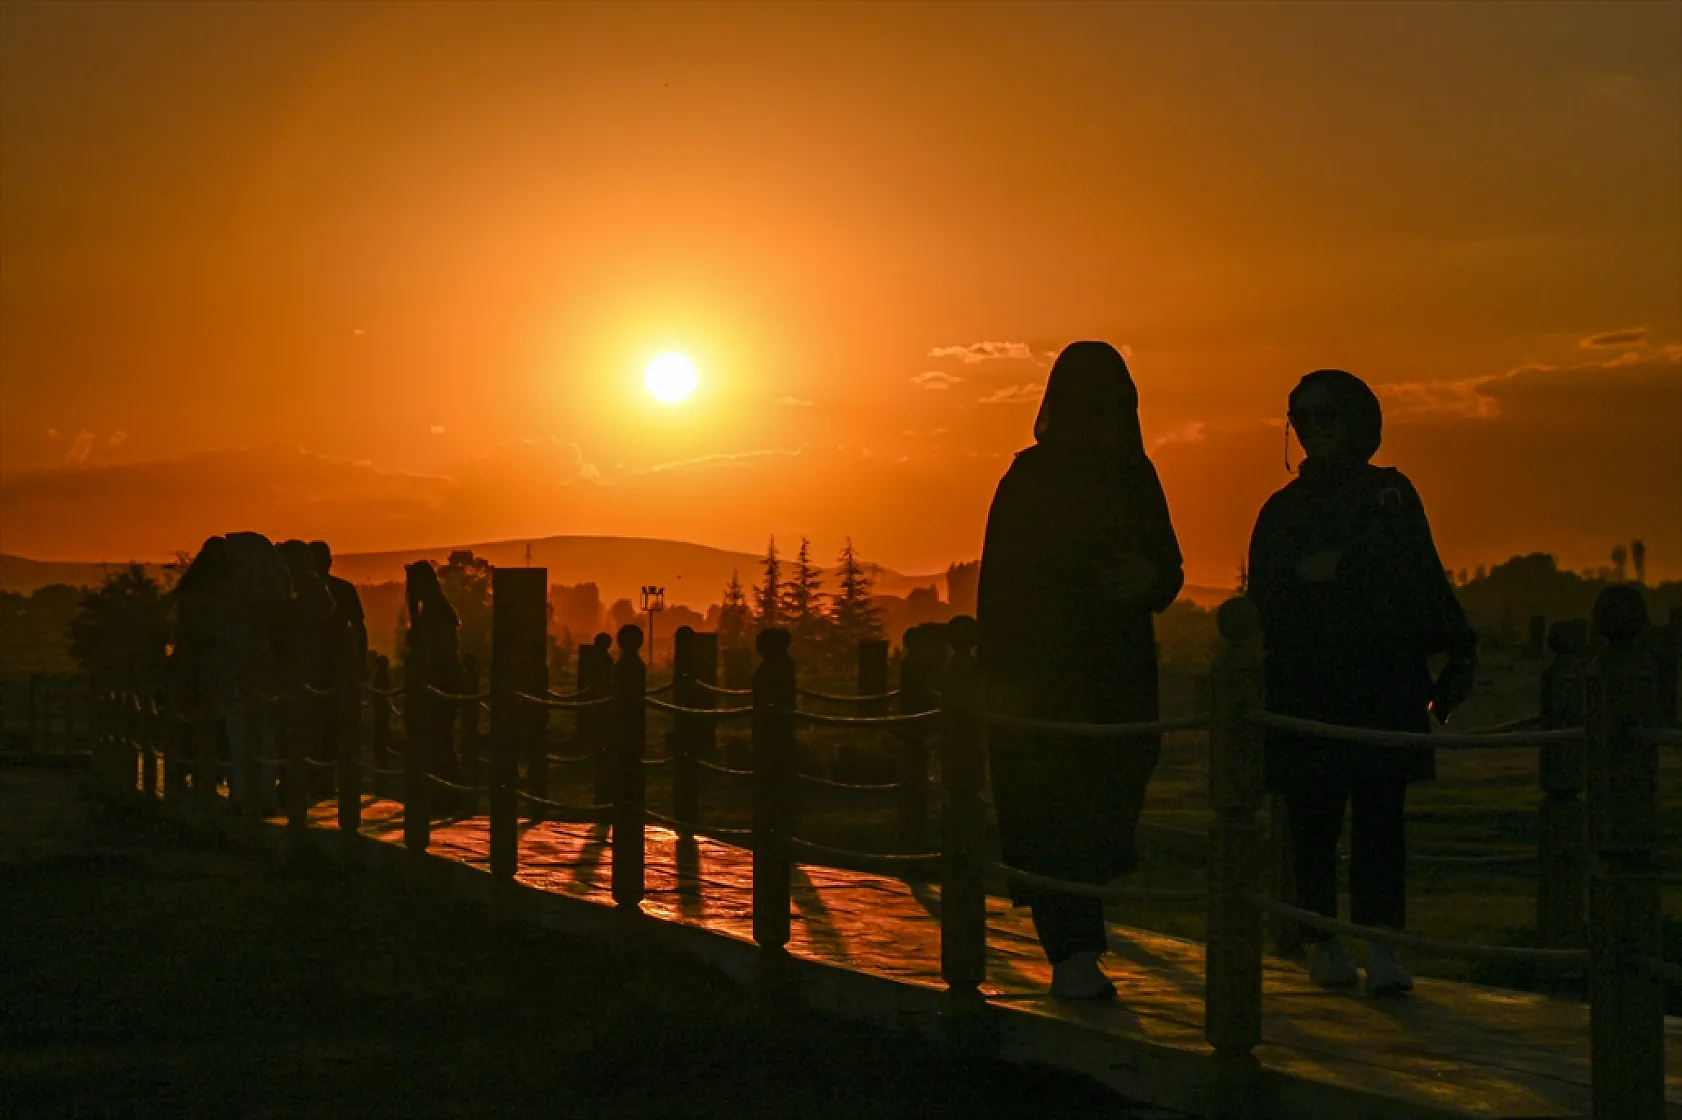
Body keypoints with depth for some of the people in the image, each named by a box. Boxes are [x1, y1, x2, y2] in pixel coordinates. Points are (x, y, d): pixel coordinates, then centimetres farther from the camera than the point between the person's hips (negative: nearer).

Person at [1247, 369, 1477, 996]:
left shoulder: (1393, 494, 13)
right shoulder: (1284, 509, 12)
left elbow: (1428, 582, 13)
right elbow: (1263, 598, 10)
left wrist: (1457, 653, 5)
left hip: (1386, 686, 0)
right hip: (1307, 688, 0)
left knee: (1381, 818, -6)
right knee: (1314, 818, -2)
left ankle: (1380, 945, -6)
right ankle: (1323, 944, 7)